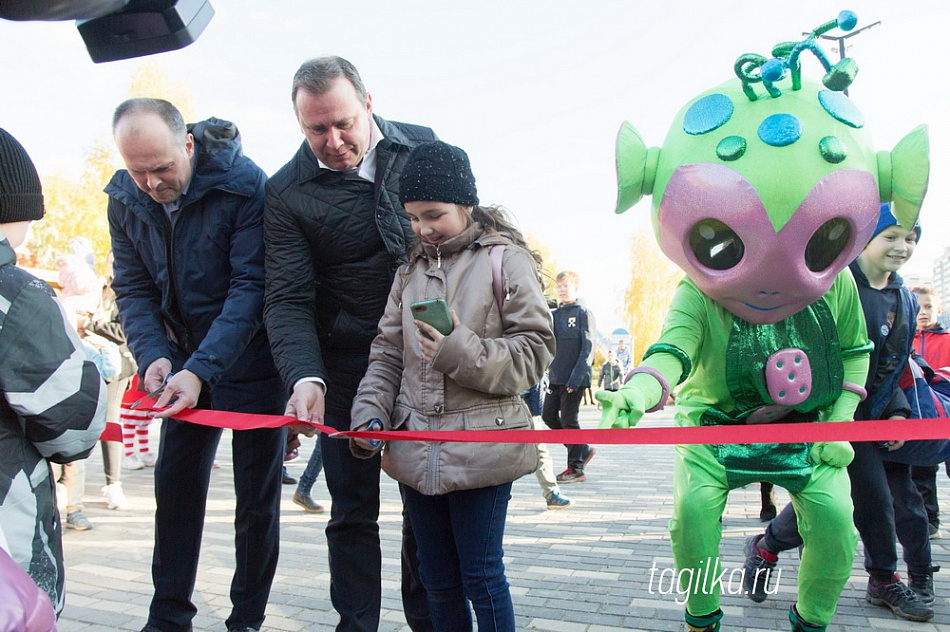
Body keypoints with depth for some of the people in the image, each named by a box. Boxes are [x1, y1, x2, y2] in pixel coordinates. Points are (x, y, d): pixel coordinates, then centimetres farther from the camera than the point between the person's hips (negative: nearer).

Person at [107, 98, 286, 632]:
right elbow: (134, 288, 0)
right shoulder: (125, 199, -4)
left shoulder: (245, 186, -21)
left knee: (257, 497, 3)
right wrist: (153, 354, -18)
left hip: (251, 362, -5)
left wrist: (202, 369, -31)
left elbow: (251, 287, -24)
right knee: (175, 486, 9)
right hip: (183, 364, 5)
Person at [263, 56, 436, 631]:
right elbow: (288, 299, -11)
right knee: (352, 511, 8)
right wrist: (305, 377, -29)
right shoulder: (287, 193, -5)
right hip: (345, 367, -1)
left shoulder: (423, 147, 1)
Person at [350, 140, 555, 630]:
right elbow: (387, 353, 12)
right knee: (437, 580, 16)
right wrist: (369, 415, -1)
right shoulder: (411, 269, 13)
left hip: (481, 449, -5)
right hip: (416, 451, 6)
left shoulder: (505, 261, -5)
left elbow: (534, 351, -9)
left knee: (481, 576, 4)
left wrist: (462, 352, -20)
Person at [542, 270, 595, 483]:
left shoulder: (582, 314, -5)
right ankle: (583, 449, 24)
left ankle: (576, 469, 11)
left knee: (569, 420, -2)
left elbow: (587, 348, -11)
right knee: (548, 415, 7)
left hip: (575, 379, -7)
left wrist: (576, 377, -17)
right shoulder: (554, 315, 13)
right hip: (556, 377, 7)